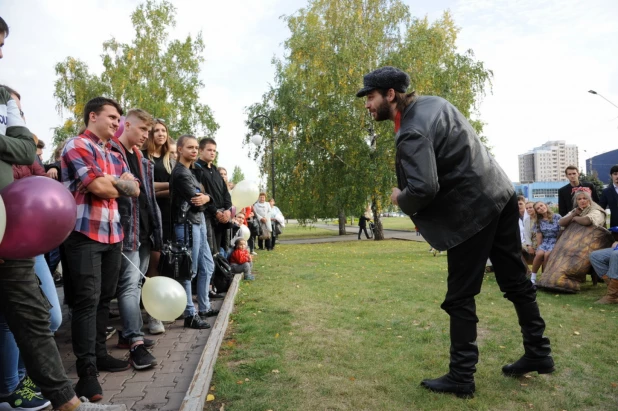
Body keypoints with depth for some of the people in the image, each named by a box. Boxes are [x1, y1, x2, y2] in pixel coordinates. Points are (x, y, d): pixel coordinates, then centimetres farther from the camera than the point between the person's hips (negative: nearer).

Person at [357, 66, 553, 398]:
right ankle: (538, 353, 34)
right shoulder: (430, 102, 8)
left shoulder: (412, 133, -22)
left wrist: (400, 200, -9)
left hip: (473, 211, -10)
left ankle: (461, 377, 13)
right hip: (501, 196, 10)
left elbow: (423, 190, -32)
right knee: (515, 279, 18)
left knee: (460, 298, 1)